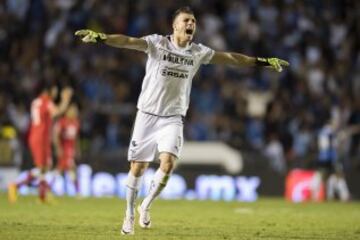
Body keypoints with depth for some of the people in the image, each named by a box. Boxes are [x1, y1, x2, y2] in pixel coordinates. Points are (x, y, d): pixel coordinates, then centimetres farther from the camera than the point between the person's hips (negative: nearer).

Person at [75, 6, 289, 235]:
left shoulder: (198, 52, 5)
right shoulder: (157, 43, -6)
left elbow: (230, 57, 13)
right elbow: (128, 41, -18)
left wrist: (263, 61, 13)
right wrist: (101, 37, -35)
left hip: (173, 119, 2)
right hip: (148, 115, -2)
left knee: (168, 163, -18)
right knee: (138, 167, 0)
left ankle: (146, 205, 5)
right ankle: (130, 215, 19)